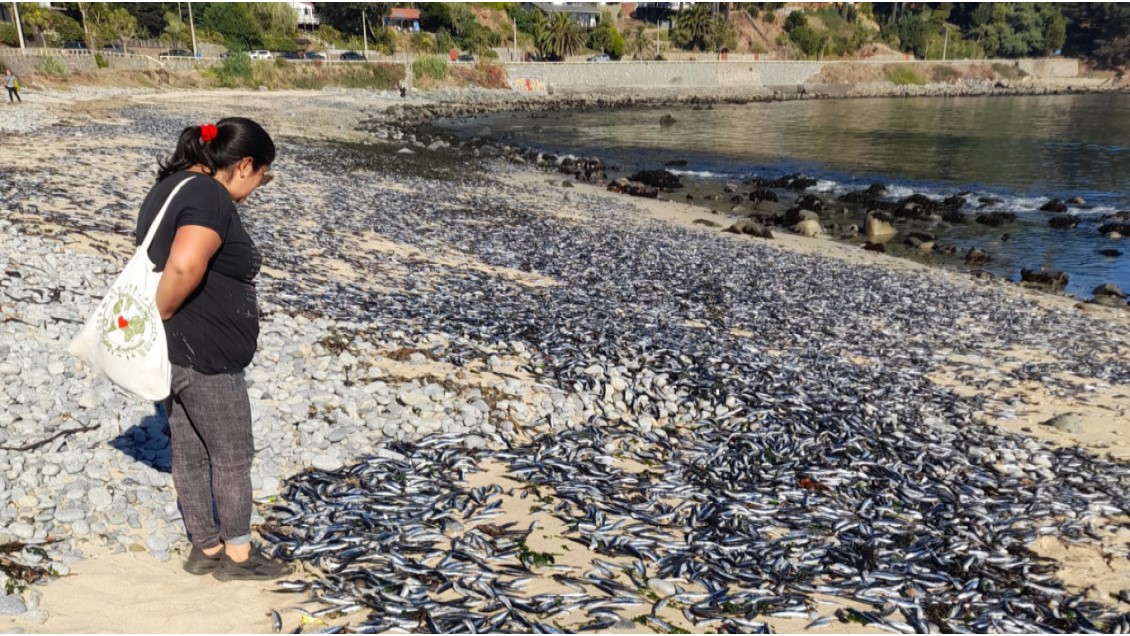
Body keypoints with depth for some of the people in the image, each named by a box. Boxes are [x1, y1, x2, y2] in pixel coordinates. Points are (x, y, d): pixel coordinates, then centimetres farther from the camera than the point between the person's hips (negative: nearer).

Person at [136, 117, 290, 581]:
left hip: (172, 352, 10)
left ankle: (205, 548, 32)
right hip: (203, 355, -10)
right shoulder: (209, 196, -19)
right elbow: (184, 265, -35)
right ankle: (237, 555, 20)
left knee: (189, 452, 18)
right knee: (233, 457, 6)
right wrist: (161, 314, -21)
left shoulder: (173, 183, 13)